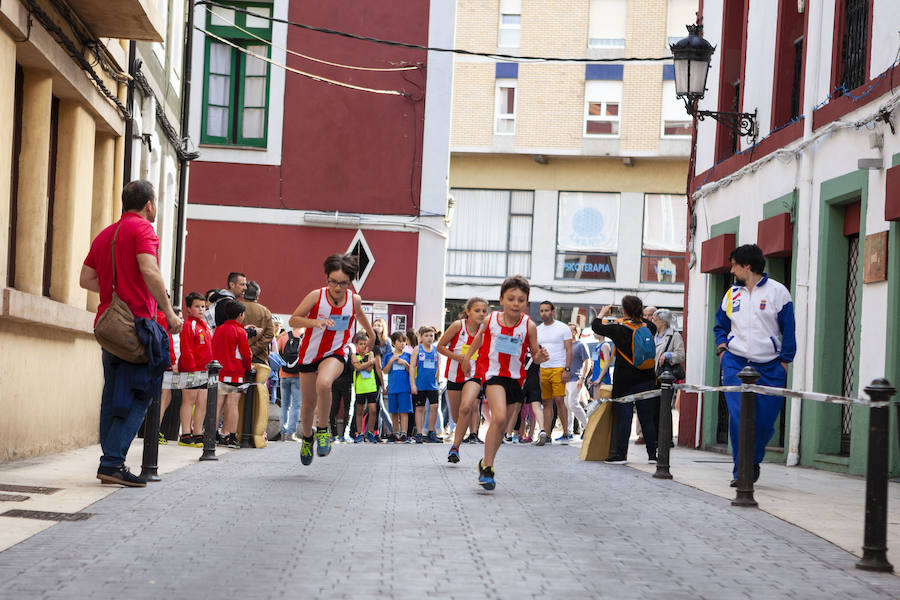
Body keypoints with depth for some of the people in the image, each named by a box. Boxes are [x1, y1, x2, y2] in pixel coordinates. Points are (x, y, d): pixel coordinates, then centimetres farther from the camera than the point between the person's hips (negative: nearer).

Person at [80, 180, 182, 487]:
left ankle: (110, 464, 11)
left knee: (113, 393, 12)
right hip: (137, 321, -8)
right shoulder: (142, 229, -6)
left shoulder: (104, 235, 18)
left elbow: (86, 279, 17)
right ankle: (113, 462, -14)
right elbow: (149, 271, -20)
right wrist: (169, 312, -15)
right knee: (138, 395, -6)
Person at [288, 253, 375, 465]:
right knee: (309, 403, 10)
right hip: (310, 353, 1)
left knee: (323, 384, -33)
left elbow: (359, 315, 16)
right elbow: (293, 320, -14)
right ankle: (307, 438, 39)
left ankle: (323, 430, -13)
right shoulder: (316, 296, -15)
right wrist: (316, 322, -31)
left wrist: (372, 335, 33)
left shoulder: (354, 300, -8)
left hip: (335, 354, -1)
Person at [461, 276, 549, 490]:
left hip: (515, 377, 3)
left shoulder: (529, 326, -8)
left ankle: (485, 463, 33)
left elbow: (534, 354, 0)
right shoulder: (491, 320, -7)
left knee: (501, 427, 10)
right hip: (492, 374, -3)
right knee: (499, 417, -24)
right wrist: (467, 356, 21)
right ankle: (487, 467, -15)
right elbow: (479, 338, 15)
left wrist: (540, 357, -21)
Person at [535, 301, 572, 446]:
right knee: (547, 403, 3)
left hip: (558, 368, -5)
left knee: (559, 400, -12)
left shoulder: (562, 328, 1)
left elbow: (569, 350, -2)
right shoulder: (537, 330, 15)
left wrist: (567, 369, -11)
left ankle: (566, 432, -4)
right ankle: (546, 435, 2)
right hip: (542, 369, 5)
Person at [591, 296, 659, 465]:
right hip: (646, 379, 4)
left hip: (625, 380, -4)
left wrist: (602, 313, 17)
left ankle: (619, 454, -3)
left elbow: (596, 327, -1)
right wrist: (638, 317, 34)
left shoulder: (620, 329, -10)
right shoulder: (647, 328, 3)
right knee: (648, 418, 7)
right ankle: (653, 454, 9)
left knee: (623, 417, -2)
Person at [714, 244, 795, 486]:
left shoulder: (777, 292, -1)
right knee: (738, 416, -13)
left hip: (769, 367, -2)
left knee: (765, 421, 1)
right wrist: (722, 349, 5)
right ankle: (740, 471, -7)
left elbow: (788, 331, 0)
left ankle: (754, 461, 26)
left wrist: (784, 363, -4)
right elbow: (720, 325, 22)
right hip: (736, 363, 2)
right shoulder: (732, 294, 11)